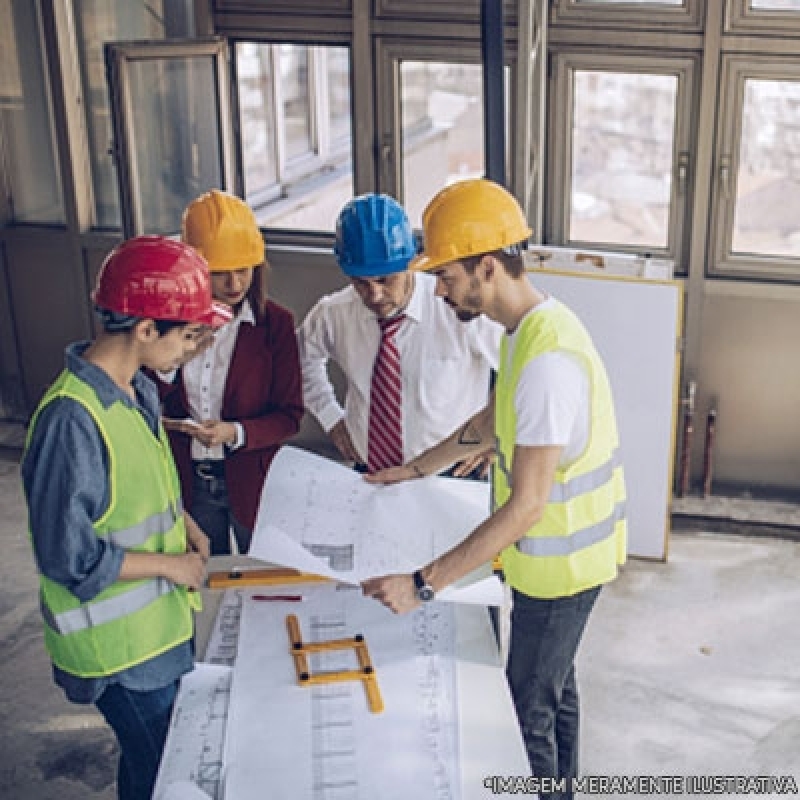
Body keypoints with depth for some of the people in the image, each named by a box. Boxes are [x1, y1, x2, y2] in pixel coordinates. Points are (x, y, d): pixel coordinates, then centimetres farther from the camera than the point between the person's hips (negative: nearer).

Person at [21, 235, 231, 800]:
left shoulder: (139, 390, -1)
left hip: (161, 620, 8)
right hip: (122, 646, -8)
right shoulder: (71, 420, -30)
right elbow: (69, 557, -26)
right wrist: (170, 564, -17)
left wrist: (184, 523, -1)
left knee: (171, 754, 24)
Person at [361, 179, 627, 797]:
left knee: (529, 711, 5)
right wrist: (415, 470, 20)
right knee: (556, 687, 26)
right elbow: (492, 421, 18)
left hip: (560, 562, -10)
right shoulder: (531, 325, 0)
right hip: (561, 552, 10)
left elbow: (524, 509, -34)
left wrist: (423, 584, -33)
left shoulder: (548, 359, -33)